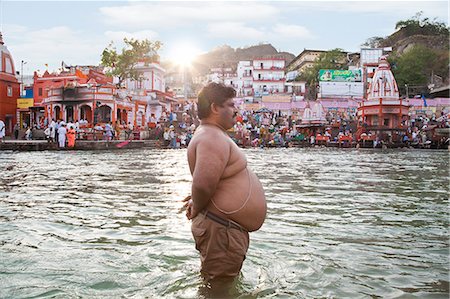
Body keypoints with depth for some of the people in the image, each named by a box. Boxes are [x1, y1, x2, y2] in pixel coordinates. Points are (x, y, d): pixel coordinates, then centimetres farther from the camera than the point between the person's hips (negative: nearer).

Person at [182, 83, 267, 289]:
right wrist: (197, 209, -15)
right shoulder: (212, 138, -22)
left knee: (220, 288, 25)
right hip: (221, 230, -11)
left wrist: (197, 200, 13)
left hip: (229, 228, 11)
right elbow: (202, 185, -34)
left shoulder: (213, 135, 14)